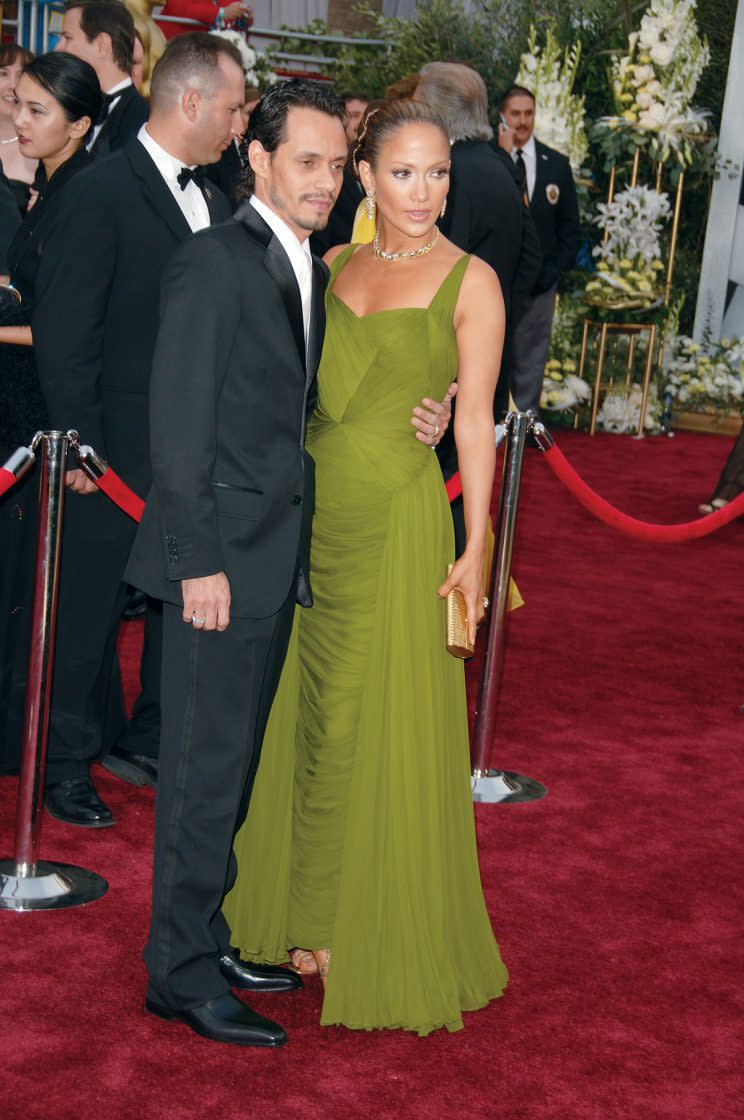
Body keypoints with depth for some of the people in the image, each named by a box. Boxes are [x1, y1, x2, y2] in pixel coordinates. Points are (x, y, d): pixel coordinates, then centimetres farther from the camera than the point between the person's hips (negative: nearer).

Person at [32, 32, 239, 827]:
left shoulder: (212, 202, 10)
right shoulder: (105, 191, -13)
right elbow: (63, 328, -15)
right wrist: (78, 442, -16)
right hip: (120, 452, -7)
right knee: (91, 608, 7)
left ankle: (146, 740, 32)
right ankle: (68, 763, 22)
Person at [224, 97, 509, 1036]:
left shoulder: (469, 280, -4)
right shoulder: (334, 265, 9)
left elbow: (476, 419, -6)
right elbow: (302, 387, 15)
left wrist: (475, 549, -9)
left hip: (399, 518, -5)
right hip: (311, 510, 5)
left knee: (383, 723, 1)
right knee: (306, 710, 12)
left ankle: (379, 931, 17)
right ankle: (307, 903, 28)